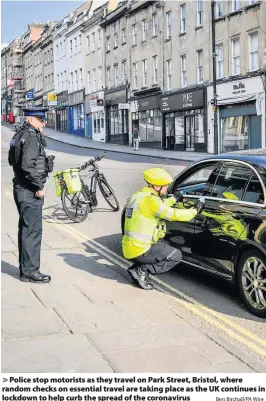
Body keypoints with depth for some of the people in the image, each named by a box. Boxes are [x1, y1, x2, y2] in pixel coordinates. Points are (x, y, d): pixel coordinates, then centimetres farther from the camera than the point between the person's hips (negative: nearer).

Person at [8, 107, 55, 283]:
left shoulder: (20, 135, 14)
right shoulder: (31, 137, -17)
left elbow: (13, 160, 21)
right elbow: (28, 165, -27)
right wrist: (39, 187, -18)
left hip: (21, 188, 10)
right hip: (30, 191, -10)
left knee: (26, 229, 16)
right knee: (32, 230, -5)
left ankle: (25, 268, 26)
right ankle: (30, 271, 1)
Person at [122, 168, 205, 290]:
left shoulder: (138, 195, 10)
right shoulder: (150, 199, -17)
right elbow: (173, 215, -17)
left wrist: (174, 198, 32)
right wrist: (195, 210, -5)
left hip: (128, 248, 9)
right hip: (139, 250, -9)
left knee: (162, 247, 30)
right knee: (176, 256, 3)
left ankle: (136, 267, 13)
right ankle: (142, 270, -4)